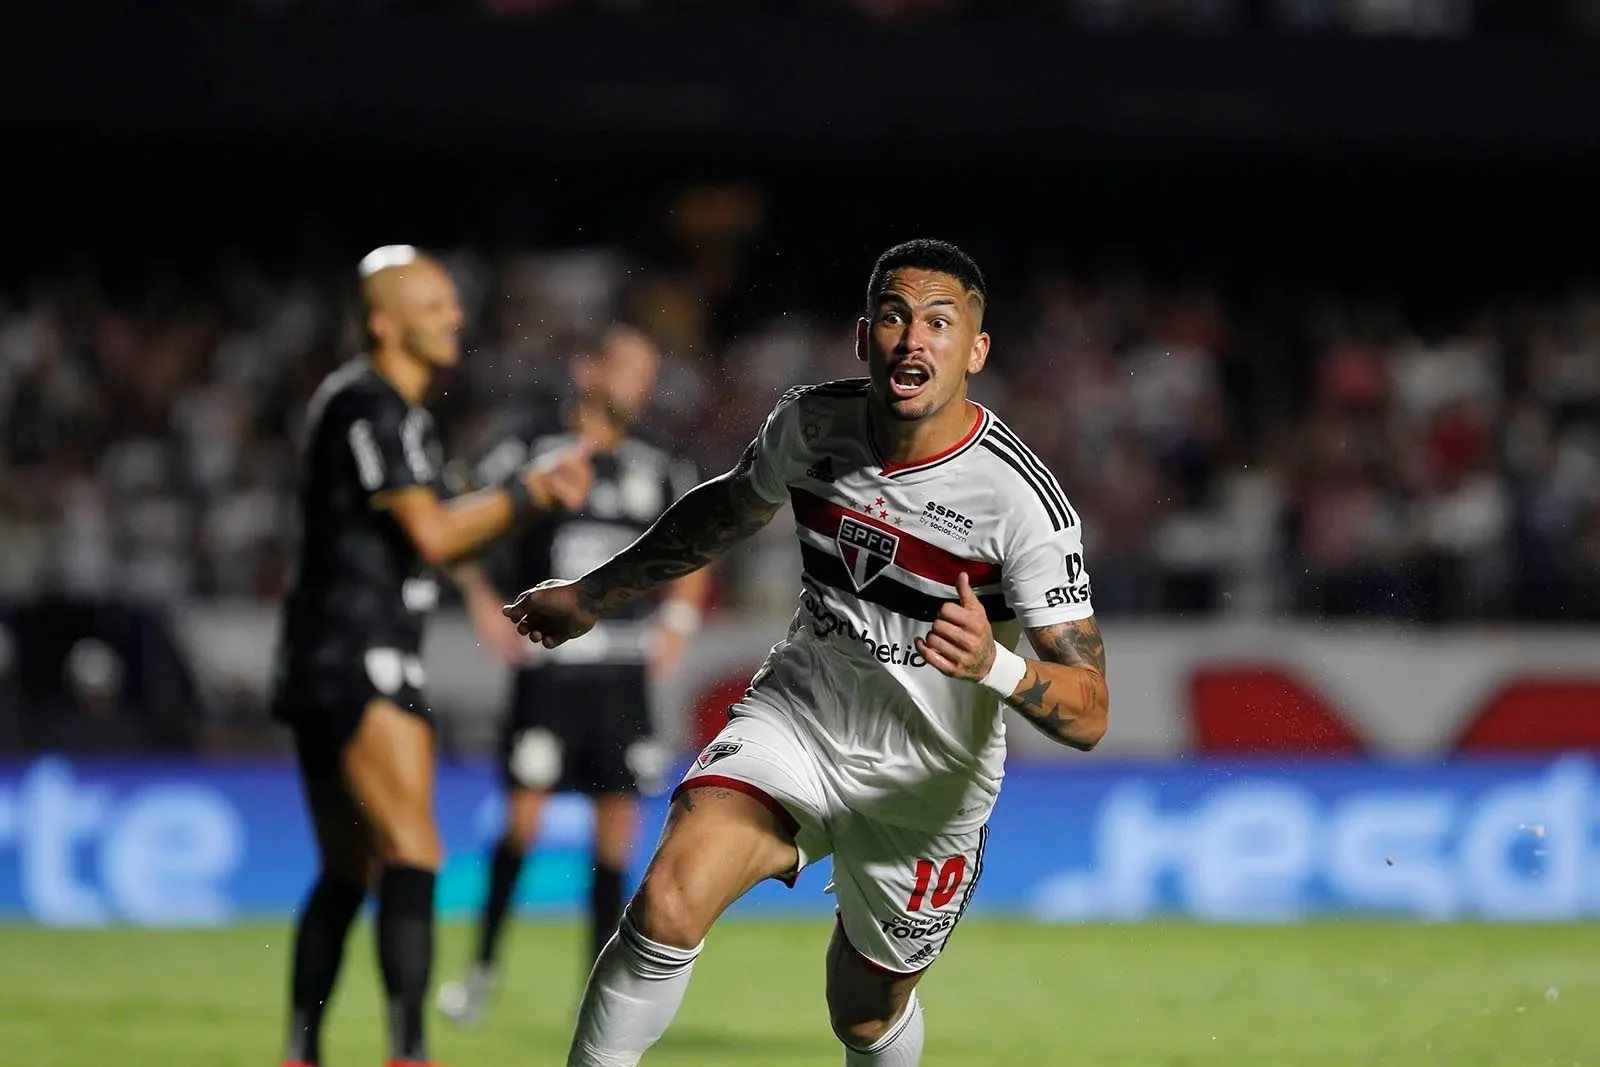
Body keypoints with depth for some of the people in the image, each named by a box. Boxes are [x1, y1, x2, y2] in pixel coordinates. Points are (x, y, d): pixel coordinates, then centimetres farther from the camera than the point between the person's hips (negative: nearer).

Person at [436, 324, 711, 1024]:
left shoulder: (656, 469, 11)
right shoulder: (532, 445, -3)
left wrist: (679, 620, 11)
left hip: (623, 670, 4)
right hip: (549, 659, -4)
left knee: (617, 828, 2)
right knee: (523, 820, -9)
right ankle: (483, 968, 9)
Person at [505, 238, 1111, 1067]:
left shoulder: (1022, 501, -24)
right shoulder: (811, 421, -10)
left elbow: (1088, 712, -25)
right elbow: (732, 507, 15)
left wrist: (995, 665, -46)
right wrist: (593, 595, 24)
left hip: (927, 783, -2)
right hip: (797, 712, 2)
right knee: (668, 902, -24)